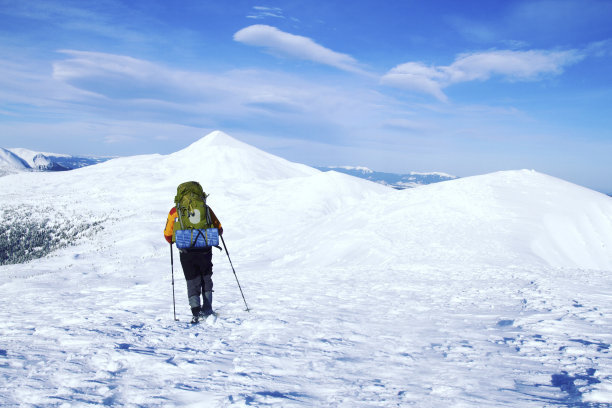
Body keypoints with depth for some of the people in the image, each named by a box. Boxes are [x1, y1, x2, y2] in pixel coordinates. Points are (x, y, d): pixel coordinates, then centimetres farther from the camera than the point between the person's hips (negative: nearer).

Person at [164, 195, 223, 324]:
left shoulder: (174, 211, 1)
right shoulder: (205, 208, 1)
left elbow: (168, 235, 4)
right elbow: (219, 229, 6)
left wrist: (175, 241, 25)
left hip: (186, 252, 0)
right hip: (205, 251, 1)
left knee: (192, 282, 8)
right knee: (206, 279, 19)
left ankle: (196, 312, -4)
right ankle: (207, 309, 19)